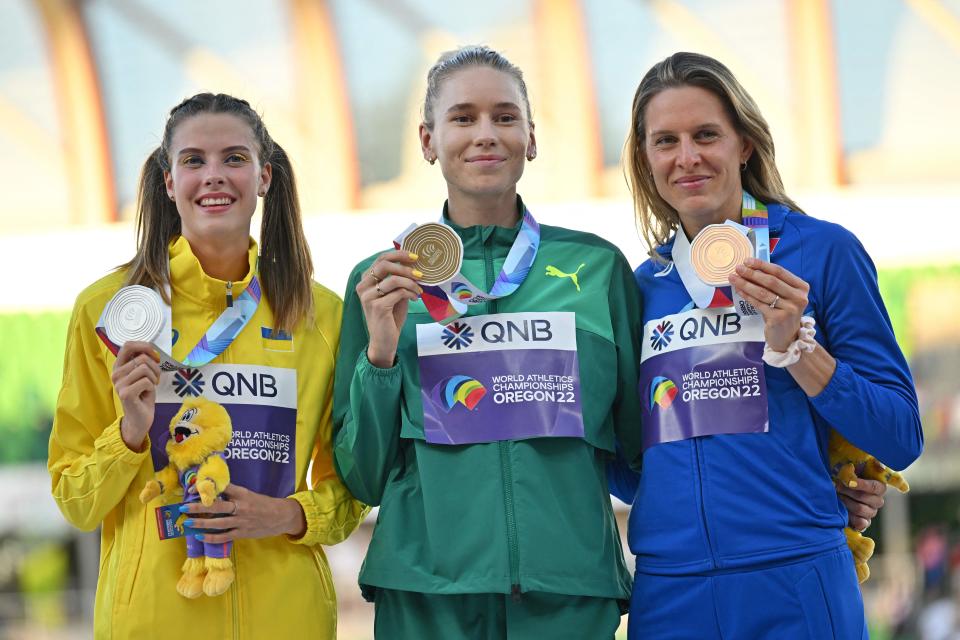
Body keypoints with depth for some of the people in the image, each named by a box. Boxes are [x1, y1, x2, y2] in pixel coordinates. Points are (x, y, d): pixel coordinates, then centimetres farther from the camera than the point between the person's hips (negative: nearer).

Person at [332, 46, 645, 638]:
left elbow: (638, 443, 12)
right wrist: (379, 355, -7)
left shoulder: (598, 266, 6)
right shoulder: (381, 281, 6)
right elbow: (364, 479, 4)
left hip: (570, 590, 0)